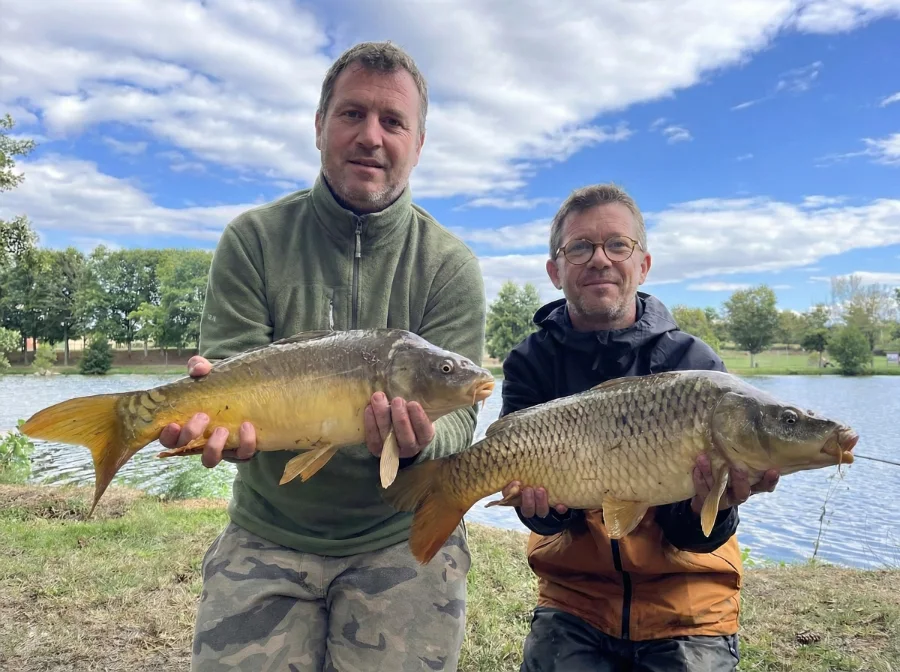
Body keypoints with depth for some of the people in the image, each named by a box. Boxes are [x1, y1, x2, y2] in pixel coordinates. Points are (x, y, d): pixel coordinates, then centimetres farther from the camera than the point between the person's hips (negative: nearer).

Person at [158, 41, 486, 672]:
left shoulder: (451, 265, -6)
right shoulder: (255, 238, -3)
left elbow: (456, 413, -12)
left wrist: (421, 442, -34)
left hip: (403, 539, 0)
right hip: (266, 536, 1)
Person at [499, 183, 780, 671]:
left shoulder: (694, 363, -10)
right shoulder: (531, 361, -7)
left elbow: (691, 536, -10)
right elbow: (544, 518, -12)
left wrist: (711, 504, -30)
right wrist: (543, 502, -33)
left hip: (685, 604, 0)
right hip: (574, 598, 1)